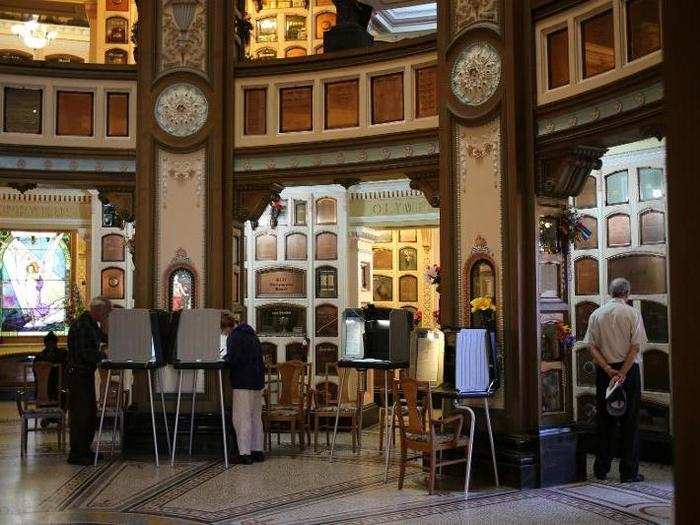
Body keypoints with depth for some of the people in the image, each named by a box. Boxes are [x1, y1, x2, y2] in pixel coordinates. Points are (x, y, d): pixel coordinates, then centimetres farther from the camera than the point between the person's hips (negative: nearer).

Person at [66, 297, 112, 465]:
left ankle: (85, 450, 24)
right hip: (78, 374, -10)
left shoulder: (92, 324, 13)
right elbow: (85, 353, -24)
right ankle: (76, 455, 1)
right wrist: (105, 355, -17)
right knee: (80, 414, -6)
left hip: (87, 373, 10)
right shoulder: (81, 324, -18)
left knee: (91, 413, 14)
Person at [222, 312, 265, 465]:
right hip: (257, 380, 9)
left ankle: (245, 453, -6)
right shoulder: (251, 333, 15)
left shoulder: (234, 337, -12)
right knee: (256, 417, 13)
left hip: (243, 382, -9)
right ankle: (257, 451, 18)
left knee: (241, 418, -5)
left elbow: (232, 359, -18)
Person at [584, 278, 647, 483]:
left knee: (604, 421, 11)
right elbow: (635, 347, -12)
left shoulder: (596, 314, 4)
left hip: (604, 371, 3)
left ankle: (601, 470, 16)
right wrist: (622, 373, -13)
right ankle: (628, 472, 5)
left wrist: (608, 370, -7)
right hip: (628, 369, -3)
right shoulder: (632, 313, -5)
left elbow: (592, 346, -2)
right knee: (629, 421, 3)